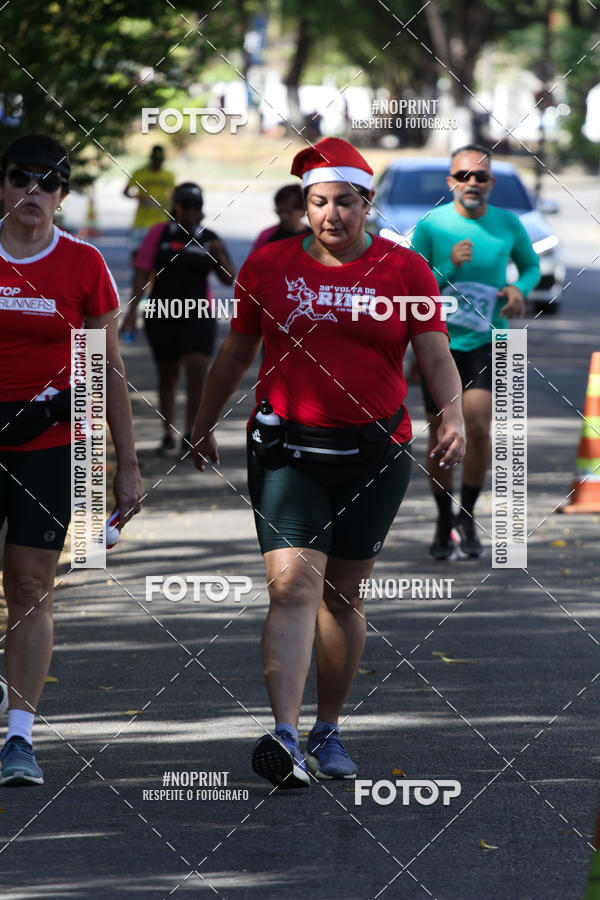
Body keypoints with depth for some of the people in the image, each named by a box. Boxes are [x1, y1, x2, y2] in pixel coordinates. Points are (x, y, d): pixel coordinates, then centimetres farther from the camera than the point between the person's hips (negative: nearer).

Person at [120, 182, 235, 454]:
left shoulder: (209, 239, 5)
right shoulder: (159, 235, 2)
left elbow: (228, 279, 5)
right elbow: (143, 273, 1)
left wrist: (220, 255, -14)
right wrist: (132, 309, -7)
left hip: (198, 316, 0)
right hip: (163, 315, 0)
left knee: (197, 370, -16)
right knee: (167, 376, 9)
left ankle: (190, 433, -6)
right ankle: (168, 434, 22)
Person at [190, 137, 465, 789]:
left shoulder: (405, 270, 3)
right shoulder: (268, 265, 5)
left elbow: (436, 356, 0)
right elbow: (236, 351, 16)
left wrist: (452, 416, -18)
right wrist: (203, 425, 22)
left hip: (374, 453, 1)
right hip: (287, 446, -1)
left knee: (342, 595, 10)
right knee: (292, 586, -15)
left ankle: (328, 732, 24)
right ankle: (284, 738, -24)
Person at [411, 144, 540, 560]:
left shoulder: (508, 224, 0)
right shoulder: (431, 226, -5)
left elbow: (532, 264, 18)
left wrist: (521, 288, -4)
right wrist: (449, 267, -22)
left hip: (487, 342, 0)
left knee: (478, 425, -18)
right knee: (441, 434, 4)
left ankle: (469, 516, 2)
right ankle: (444, 524, 24)